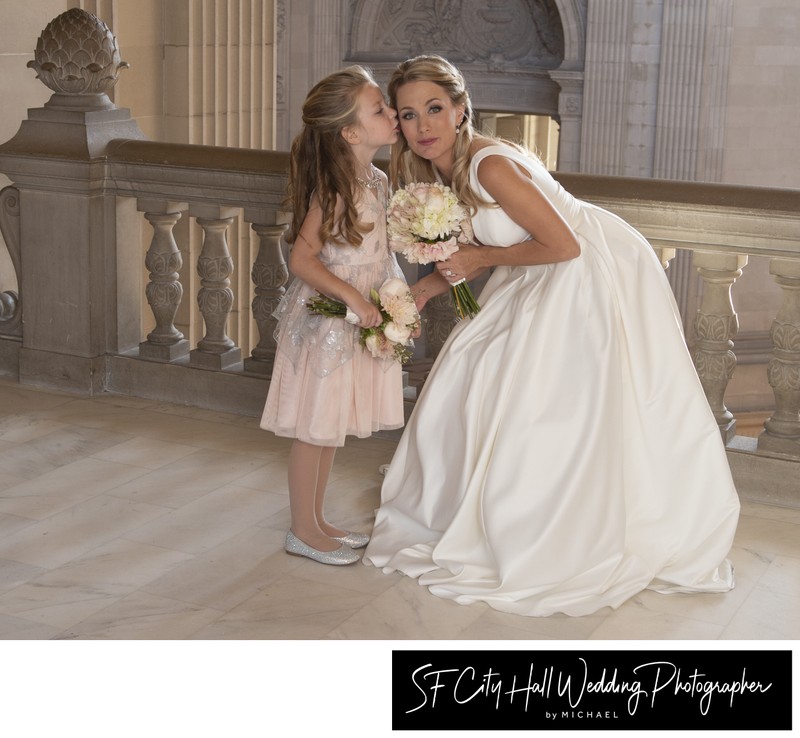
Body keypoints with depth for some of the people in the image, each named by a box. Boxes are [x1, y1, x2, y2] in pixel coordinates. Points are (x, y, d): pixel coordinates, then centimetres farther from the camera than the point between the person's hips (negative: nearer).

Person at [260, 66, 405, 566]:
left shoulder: (377, 181, 5)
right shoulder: (334, 191, -22)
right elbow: (302, 259, -22)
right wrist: (352, 297, -28)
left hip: (357, 321, 9)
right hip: (325, 322, -9)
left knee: (332, 426, 17)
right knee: (315, 428, 3)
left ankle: (318, 521, 30)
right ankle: (303, 531, 16)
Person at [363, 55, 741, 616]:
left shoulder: (490, 166, -28)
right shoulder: (435, 169, -1)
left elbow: (564, 245, -25)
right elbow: (476, 250, 8)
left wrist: (485, 258, -17)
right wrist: (423, 290, -6)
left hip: (594, 272, -9)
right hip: (544, 282, 9)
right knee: (474, 378, 11)